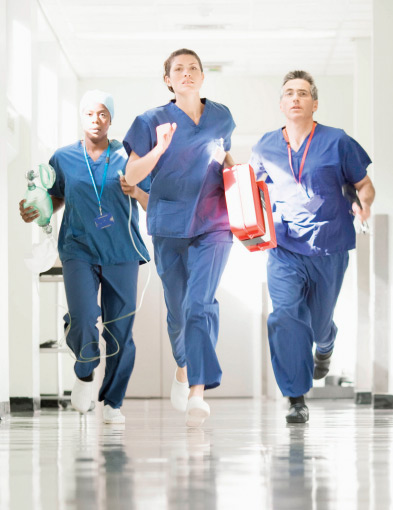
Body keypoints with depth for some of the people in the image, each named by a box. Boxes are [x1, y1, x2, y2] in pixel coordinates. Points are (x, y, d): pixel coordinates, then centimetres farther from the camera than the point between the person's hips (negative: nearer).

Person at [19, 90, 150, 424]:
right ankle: (84, 374, 13)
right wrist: (35, 211, 2)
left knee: (120, 330, 1)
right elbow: (57, 198, 22)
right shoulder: (63, 158, 8)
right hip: (79, 250, 0)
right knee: (82, 320, -18)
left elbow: (153, 205, 5)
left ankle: (113, 402, 16)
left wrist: (136, 192, -16)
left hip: (121, 254, 0)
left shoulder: (127, 157, 4)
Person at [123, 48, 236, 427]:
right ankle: (182, 367, 40)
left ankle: (197, 392, -23)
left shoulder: (221, 117, 8)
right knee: (177, 307, 10)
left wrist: (234, 170, 3)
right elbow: (131, 176, -3)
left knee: (200, 303, -17)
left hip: (213, 222, -1)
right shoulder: (153, 122, 1)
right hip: (170, 225, 1)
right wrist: (160, 148, -19)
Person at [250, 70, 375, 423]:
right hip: (284, 248, 1)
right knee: (285, 315, -18)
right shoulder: (265, 148, 3)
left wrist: (364, 205, -13)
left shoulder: (337, 142, -4)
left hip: (329, 248, 0)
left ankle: (324, 347, 56)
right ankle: (297, 399, -11)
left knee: (319, 319, 16)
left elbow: (364, 184, 3)